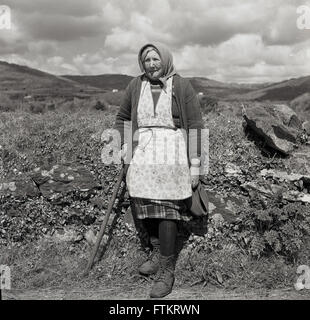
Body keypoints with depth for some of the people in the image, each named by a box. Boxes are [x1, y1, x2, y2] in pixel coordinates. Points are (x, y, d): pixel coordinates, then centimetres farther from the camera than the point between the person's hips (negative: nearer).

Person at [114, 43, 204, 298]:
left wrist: (195, 165, -6)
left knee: (167, 207, -6)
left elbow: (196, 126, -3)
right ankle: (158, 250, 28)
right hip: (142, 151, 4)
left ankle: (167, 269, 4)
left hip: (171, 152, -4)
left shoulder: (181, 86, -2)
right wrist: (126, 147, 8)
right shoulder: (136, 85, 8)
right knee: (144, 204, 5)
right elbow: (123, 118, 21)